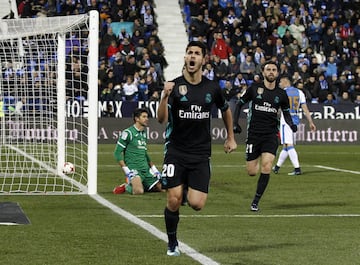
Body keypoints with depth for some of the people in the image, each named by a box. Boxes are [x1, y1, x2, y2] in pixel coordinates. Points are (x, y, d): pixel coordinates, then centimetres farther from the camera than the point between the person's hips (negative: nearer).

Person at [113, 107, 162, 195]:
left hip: (145, 169, 8)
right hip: (133, 169, -8)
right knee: (138, 191, -32)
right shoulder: (128, 133, -7)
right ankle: (127, 187, 0)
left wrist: (154, 168, 21)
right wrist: (126, 170, -17)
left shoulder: (144, 134, 17)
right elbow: (117, 153, -9)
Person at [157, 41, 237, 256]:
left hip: (201, 154, 2)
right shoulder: (174, 86, -5)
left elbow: (226, 109, 24)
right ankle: (172, 243, 12)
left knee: (197, 204, -9)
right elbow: (161, 119, -17)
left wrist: (231, 138, 27)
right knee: (173, 201, -11)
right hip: (176, 152, -2)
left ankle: (189, 190, 29)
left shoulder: (212, 88, 3)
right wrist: (165, 96, -34)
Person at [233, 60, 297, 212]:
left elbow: (286, 113, 17)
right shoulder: (254, 88, 0)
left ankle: (256, 201, -5)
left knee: (266, 168, -18)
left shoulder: (281, 94, 4)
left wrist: (291, 125, -3)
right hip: (254, 134, 0)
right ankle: (256, 161, 41)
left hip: (271, 135, 0)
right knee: (251, 172, 0)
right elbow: (240, 104, 10)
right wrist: (235, 123, 0)